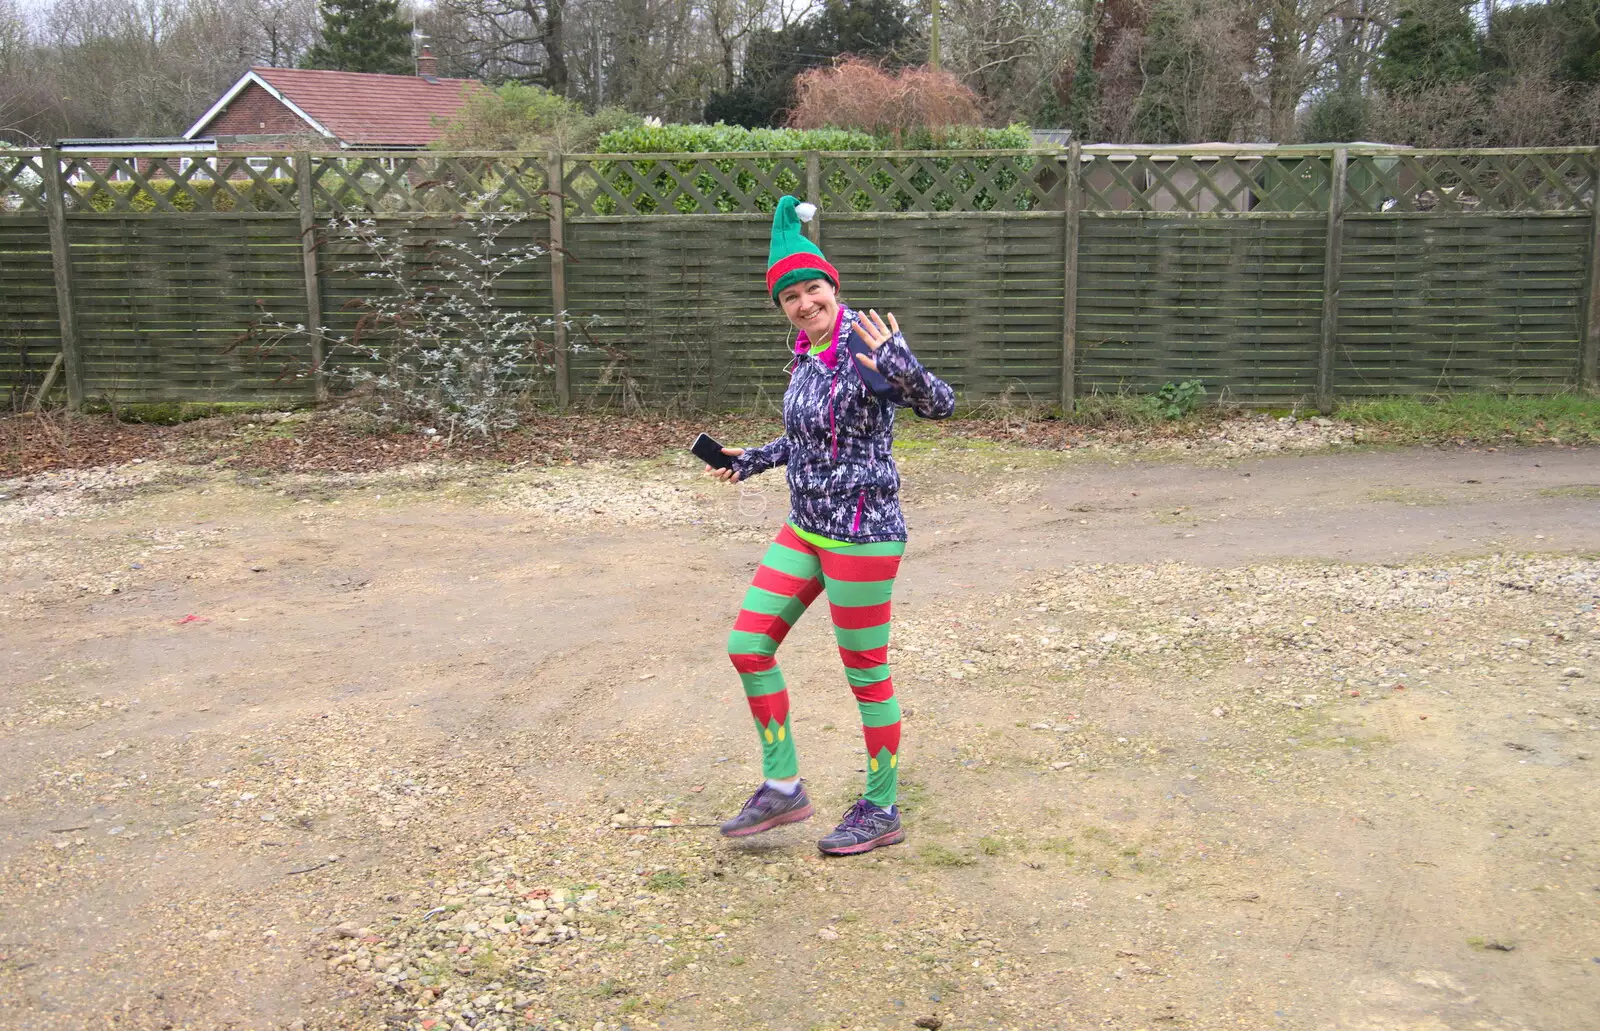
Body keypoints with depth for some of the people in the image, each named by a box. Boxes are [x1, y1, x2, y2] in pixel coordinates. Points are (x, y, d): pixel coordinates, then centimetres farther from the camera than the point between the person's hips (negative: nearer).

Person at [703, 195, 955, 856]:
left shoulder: (867, 342, -15)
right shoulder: (806, 355, 8)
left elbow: (939, 405, -25)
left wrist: (899, 367, -43)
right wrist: (752, 461, 28)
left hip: (862, 533, -8)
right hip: (805, 529, 9)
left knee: (866, 672, 3)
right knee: (748, 646, 9)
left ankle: (881, 812, 21)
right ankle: (783, 788, 22)